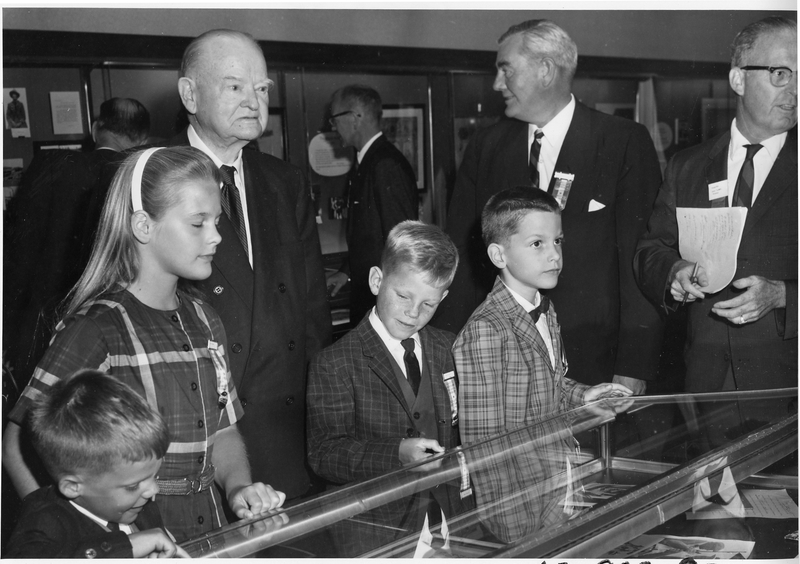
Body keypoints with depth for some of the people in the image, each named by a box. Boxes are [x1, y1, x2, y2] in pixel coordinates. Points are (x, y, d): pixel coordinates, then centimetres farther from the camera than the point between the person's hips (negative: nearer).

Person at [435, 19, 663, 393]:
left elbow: (640, 261, -7)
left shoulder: (625, 143, -3)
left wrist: (633, 368, -12)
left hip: (592, 362, -3)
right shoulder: (485, 147, 8)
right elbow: (461, 254, 5)